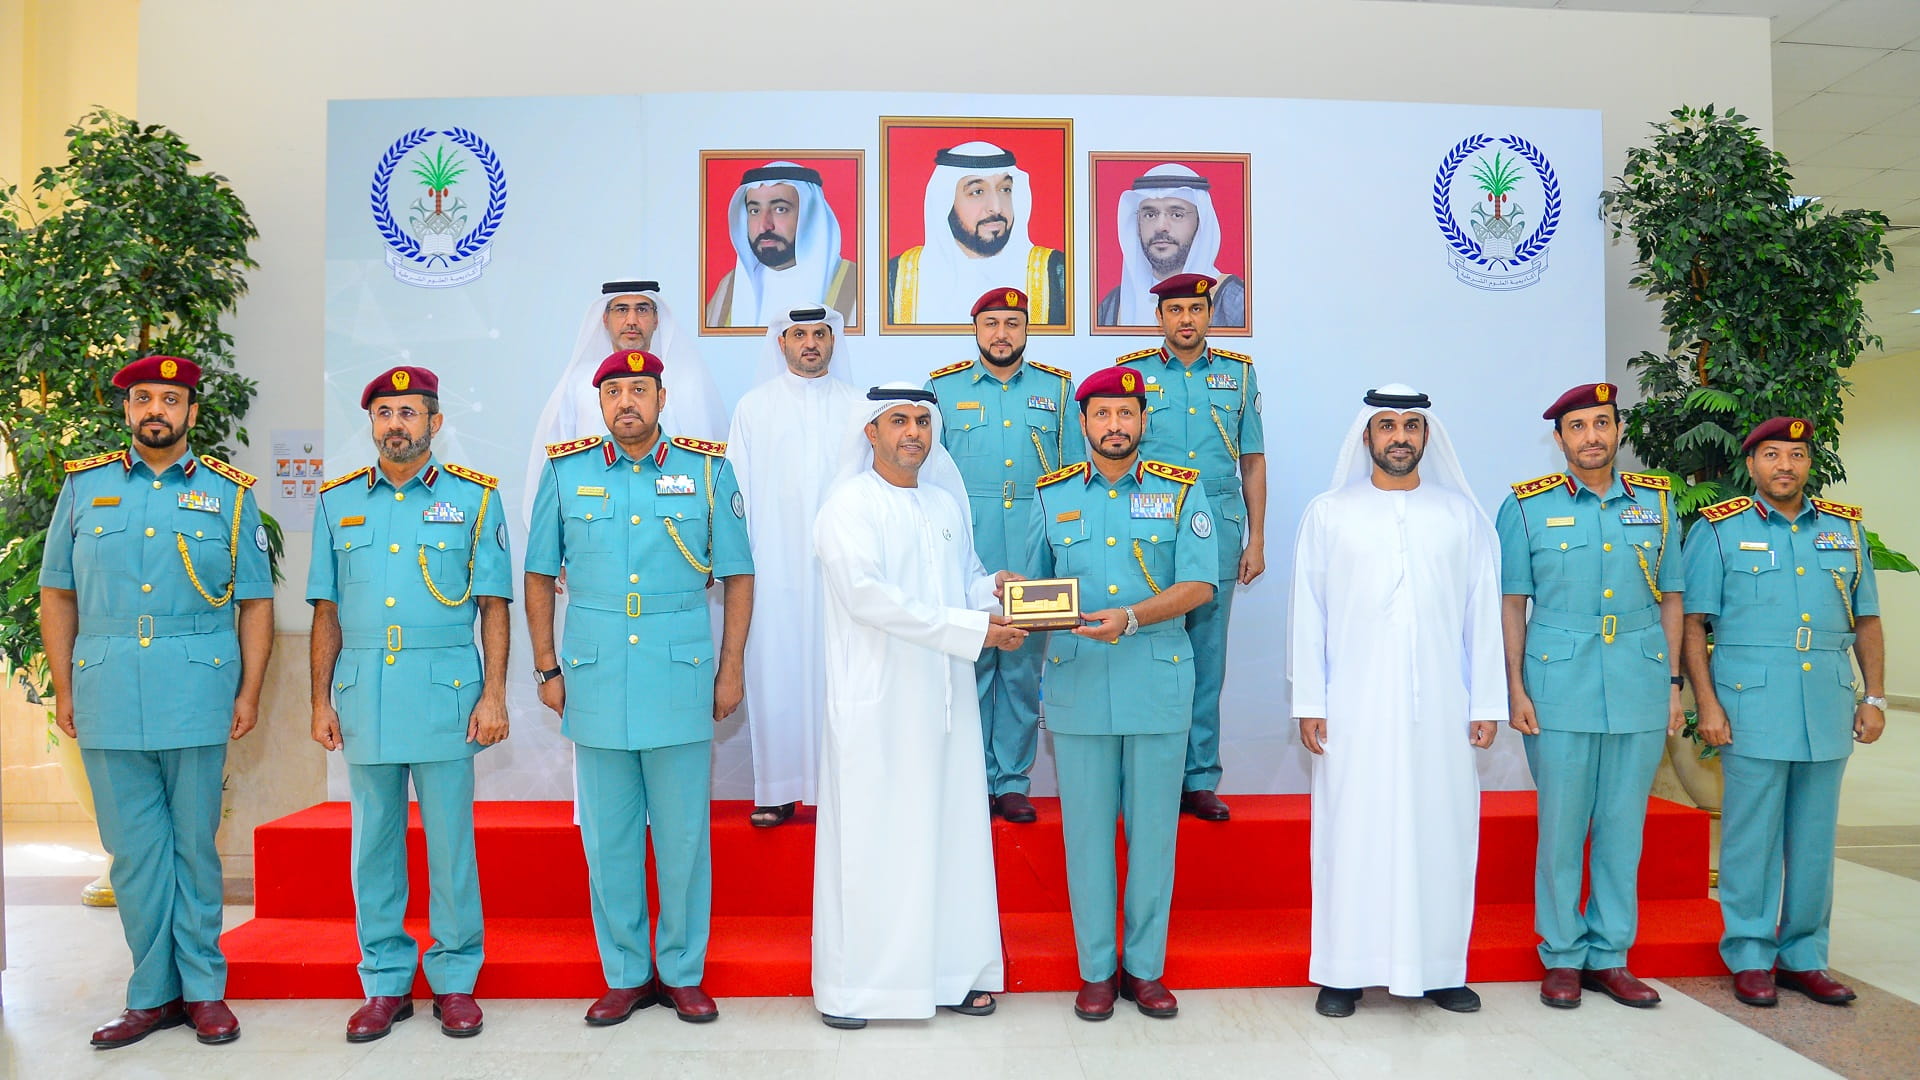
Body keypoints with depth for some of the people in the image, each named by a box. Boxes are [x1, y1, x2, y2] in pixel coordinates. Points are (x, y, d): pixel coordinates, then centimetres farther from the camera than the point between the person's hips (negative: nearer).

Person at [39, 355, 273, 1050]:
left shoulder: (229, 493, 6)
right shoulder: (83, 486, 10)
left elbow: (255, 603, 5)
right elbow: (58, 595, 12)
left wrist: (250, 692, -1)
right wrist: (63, 690, 6)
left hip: (198, 698, -2)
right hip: (108, 700, 2)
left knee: (194, 847, 5)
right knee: (134, 851, 7)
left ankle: (203, 990, 16)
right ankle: (154, 994, 18)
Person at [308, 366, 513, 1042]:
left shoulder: (475, 498, 3)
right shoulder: (338, 502, 11)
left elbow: (495, 604, 1)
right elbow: (327, 611, 12)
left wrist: (494, 695, -5)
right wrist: (320, 700, 7)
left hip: (445, 695, -2)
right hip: (363, 698, 3)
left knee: (450, 841, 2)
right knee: (374, 843, 9)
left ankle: (455, 980, 15)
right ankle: (386, 980, 21)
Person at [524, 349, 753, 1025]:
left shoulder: (707, 470, 2)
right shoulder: (565, 472, 5)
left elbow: (738, 575, 6)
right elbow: (539, 576, 11)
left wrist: (731, 669, 2)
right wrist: (547, 668, 6)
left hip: (681, 682, -1)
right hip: (595, 683, 1)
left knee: (684, 836, 5)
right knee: (609, 839, 9)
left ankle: (683, 972, 22)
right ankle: (625, 976, 25)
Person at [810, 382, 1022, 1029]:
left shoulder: (947, 503, 15)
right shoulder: (849, 507, -7)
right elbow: (869, 595, -19)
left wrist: (994, 587, -4)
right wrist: (974, 628, -21)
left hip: (945, 697, 6)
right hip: (876, 702, -6)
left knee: (953, 828, 9)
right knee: (869, 836, -1)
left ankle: (955, 970, 21)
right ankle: (850, 985, 11)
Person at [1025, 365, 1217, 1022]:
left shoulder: (1182, 490, 3)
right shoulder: (1052, 496, 10)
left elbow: (1199, 584, -6)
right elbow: (1033, 584, 15)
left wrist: (1131, 618, -19)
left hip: (1158, 684, -1)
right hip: (1077, 686, 1)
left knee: (1154, 829, 6)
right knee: (1087, 829, 6)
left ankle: (1144, 967, 21)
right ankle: (1095, 969, 20)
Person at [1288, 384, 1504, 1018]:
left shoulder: (1462, 515, 10)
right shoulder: (1328, 513, 6)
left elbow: (1483, 614, 7)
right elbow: (1308, 613, 3)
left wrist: (1487, 703, 3)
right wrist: (1309, 702, -2)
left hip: (1440, 709, 1)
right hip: (1354, 710, -1)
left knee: (1441, 831, 4)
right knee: (1353, 832, 1)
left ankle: (1440, 969, 17)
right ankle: (1346, 971, 10)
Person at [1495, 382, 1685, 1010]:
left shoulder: (1657, 502, 9)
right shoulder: (1528, 507, 2)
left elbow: (1670, 599, 12)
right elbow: (1511, 604, 2)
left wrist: (1674, 684, 8)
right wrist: (1516, 689, -3)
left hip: (1641, 692, 2)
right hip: (1560, 693, -2)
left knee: (1623, 828, 9)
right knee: (1561, 829, 3)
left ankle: (1610, 956, 21)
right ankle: (1562, 957, 17)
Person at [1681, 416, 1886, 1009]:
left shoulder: (1847, 529, 12)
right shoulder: (1719, 529, 1)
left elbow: (1866, 621, 16)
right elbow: (1692, 625, -3)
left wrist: (1874, 697, 8)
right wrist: (1707, 704, -9)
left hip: (1828, 710, 4)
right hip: (1753, 710, -4)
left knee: (1814, 839, 10)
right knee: (1752, 836, 2)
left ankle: (1804, 956, 23)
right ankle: (1750, 957, 14)